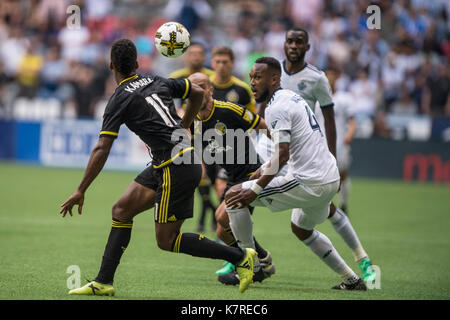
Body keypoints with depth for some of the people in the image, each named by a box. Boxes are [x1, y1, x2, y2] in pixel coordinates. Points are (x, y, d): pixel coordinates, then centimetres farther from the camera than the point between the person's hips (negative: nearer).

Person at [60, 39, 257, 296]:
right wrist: (183, 126, 32)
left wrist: (81, 192, -12)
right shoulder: (158, 82, 11)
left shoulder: (119, 101, -8)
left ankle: (241, 257, 0)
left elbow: (102, 150, -14)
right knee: (121, 210, 10)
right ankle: (103, 282, 10)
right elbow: (198, 93, 21)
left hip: (176, 167, -9)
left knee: (166, 240, -2)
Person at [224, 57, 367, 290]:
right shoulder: (292, 97, 17)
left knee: (234, 195, -4)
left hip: (308, 183, -10)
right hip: (331, 178, 10)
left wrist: (255, 190, -21)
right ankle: (351, 280, 33)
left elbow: (282, 155, -22)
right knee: (302, 228, 35)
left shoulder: (276, 108, -13)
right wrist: (265, 168, 29)